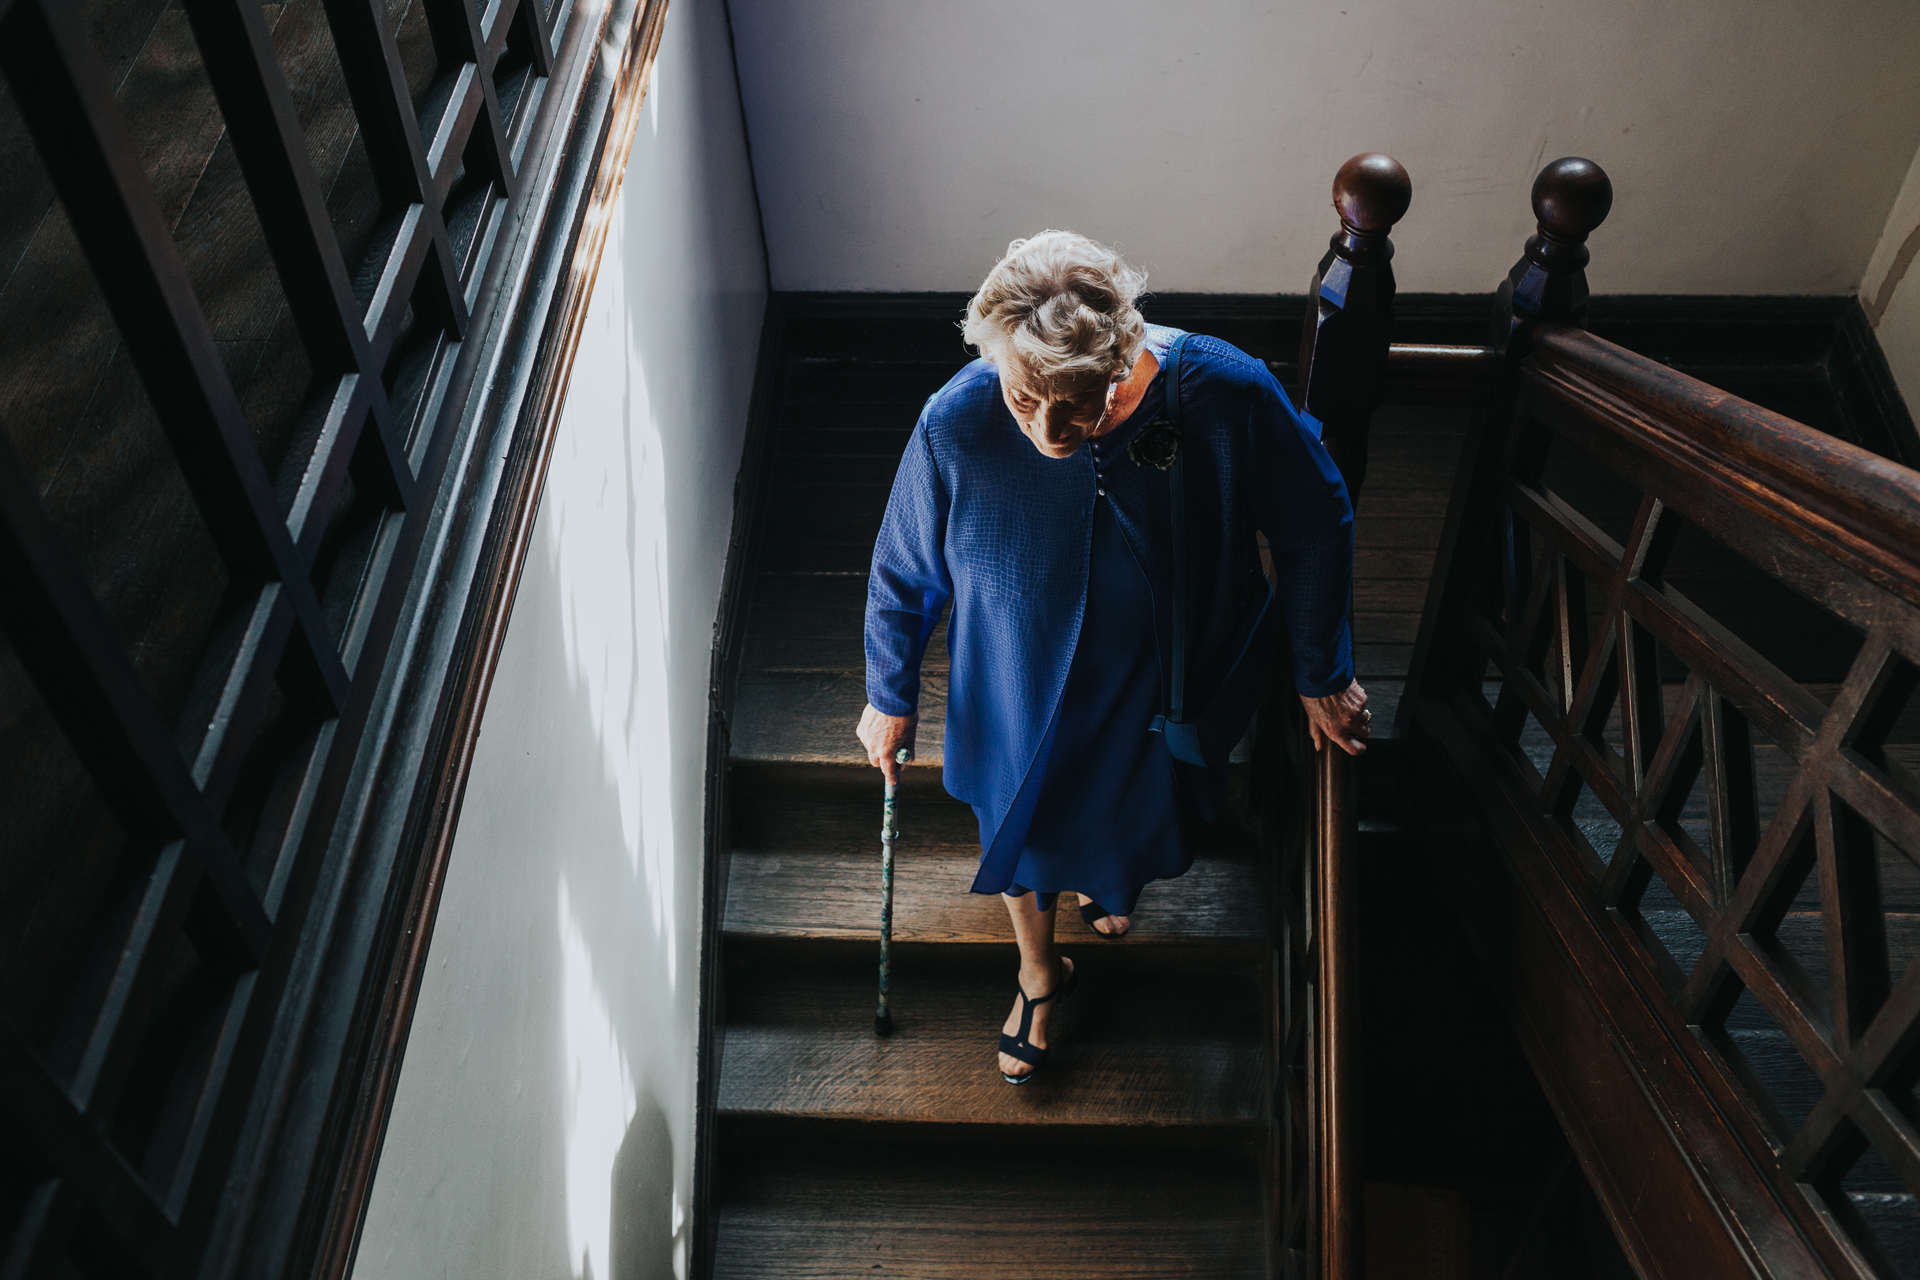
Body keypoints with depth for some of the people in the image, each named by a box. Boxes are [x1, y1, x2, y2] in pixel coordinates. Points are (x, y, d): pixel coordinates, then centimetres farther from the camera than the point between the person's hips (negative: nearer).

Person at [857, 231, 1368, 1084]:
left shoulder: (1228, 395, -33)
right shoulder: (956, 424, -32)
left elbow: (1315, 529, -13)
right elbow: (902, 572, -12)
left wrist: (1322, 675, -2)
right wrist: (889, 697, 2)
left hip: (1163, 686, 1)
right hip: (1022, 693, 0)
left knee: (1139, 819, 30)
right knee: (1023, 830, 25)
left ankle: (1107, 878, 71)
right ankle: (1038, 972, 60)